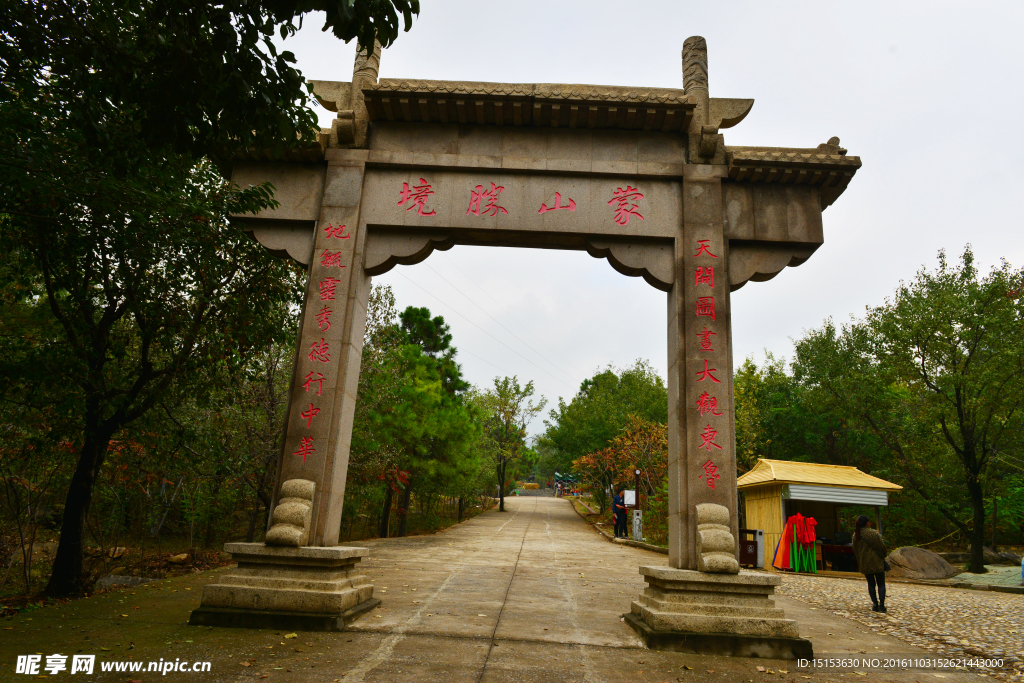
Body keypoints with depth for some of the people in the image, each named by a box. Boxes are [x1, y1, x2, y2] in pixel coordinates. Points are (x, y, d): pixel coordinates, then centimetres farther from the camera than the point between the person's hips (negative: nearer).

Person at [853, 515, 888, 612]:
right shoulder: (874, 533, -14)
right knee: (881, 584, 6)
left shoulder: (855, 535, 1)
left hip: (864, 564, 4)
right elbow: (882, 547, -8)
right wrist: (883, 556, 12)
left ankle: (875, 604, 9)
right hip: (877, 562, -4)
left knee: (871, 583, 11)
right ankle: (881, 605, 0)